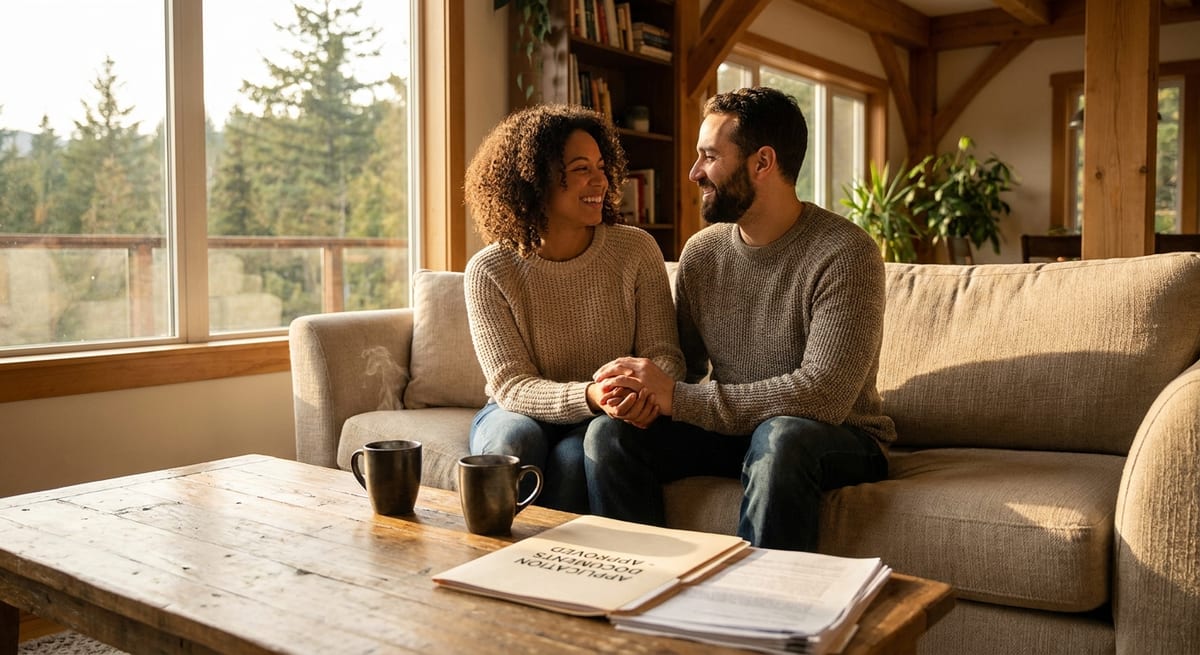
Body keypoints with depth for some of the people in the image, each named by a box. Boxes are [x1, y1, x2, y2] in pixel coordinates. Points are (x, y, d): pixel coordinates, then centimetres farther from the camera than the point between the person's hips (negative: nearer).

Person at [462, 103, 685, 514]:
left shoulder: (637, 250, -6)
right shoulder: (488, 272, -11)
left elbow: (663, 353, -6)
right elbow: (512, 386, -16)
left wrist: (648, 391, -32)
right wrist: (590, 397, -36)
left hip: (609, 419, 0)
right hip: (521, 411, 0)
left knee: (575, 456, -32)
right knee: (513, 440, -33)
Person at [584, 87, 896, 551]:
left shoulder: (845, 254, -18)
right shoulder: (701, 252, 1)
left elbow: (825, 395, -27)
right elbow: (685, 363, 8)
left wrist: (677, 398, -28)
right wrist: (646, 388, -18)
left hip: (838, 438, -4)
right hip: (730, 428, 5)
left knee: (781, 437, -38)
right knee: (609, 437, -17)